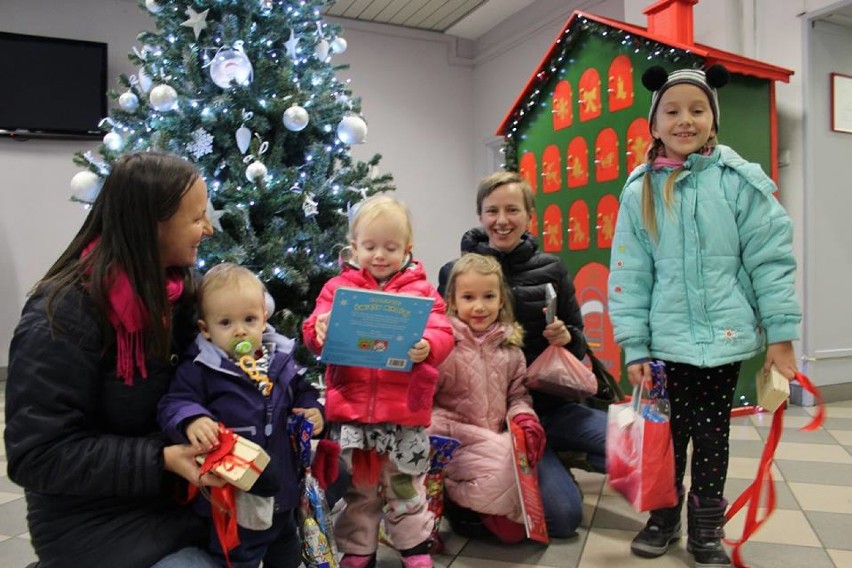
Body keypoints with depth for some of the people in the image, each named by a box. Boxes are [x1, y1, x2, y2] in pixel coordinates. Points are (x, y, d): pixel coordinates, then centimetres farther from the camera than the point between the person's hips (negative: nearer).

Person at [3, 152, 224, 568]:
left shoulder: (171, 286, -1)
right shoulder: (64, 316, -22)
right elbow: (37, 455, -20)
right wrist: (160, 460, -27)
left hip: (171, 492, 6)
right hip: (94, 519, -6)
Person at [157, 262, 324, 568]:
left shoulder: (281, 360, -1)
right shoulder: (199, 370, -15)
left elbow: (303, 391, 12)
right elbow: (173, 404, -18)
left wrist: (313, 410, -7)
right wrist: (192, 421, -38)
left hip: (282, 490, 5)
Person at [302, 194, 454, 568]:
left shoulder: (421, 289, 2)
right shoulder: (338, 287, 4)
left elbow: (442, 334, -7)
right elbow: (313, 330, 0)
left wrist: (427, 347, -28)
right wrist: (320, 331, -23)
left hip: (405, 410, -1)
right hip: (350, 408, 1)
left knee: (407, 487, 15)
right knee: (357, 490, 17)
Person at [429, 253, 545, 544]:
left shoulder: (509, 345, 8)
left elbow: (518, 393, 13)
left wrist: (524, 418, -7)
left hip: (498, 438, 4)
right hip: (456, 440, -3)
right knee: (503, 472, -27)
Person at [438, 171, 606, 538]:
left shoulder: (551, 270, 1)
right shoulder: (456, 273, -5)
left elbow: (579, 343, 8)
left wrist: (566, 338, -13)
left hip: (552, 402, 4)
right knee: (564, 516, -16)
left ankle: (562, 458, 12)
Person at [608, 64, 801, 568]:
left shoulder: (740, 182, -3)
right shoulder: (640, 193, 0)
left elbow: (771, 259, -2)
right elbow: (630, 275, 0)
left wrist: (781, 336, -4)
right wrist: (634, 347, -3)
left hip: (725, 338, -1)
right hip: (667, 341, 1)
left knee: (712, 434, 11)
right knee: (668, 432, 11)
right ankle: (664, 516, 32)